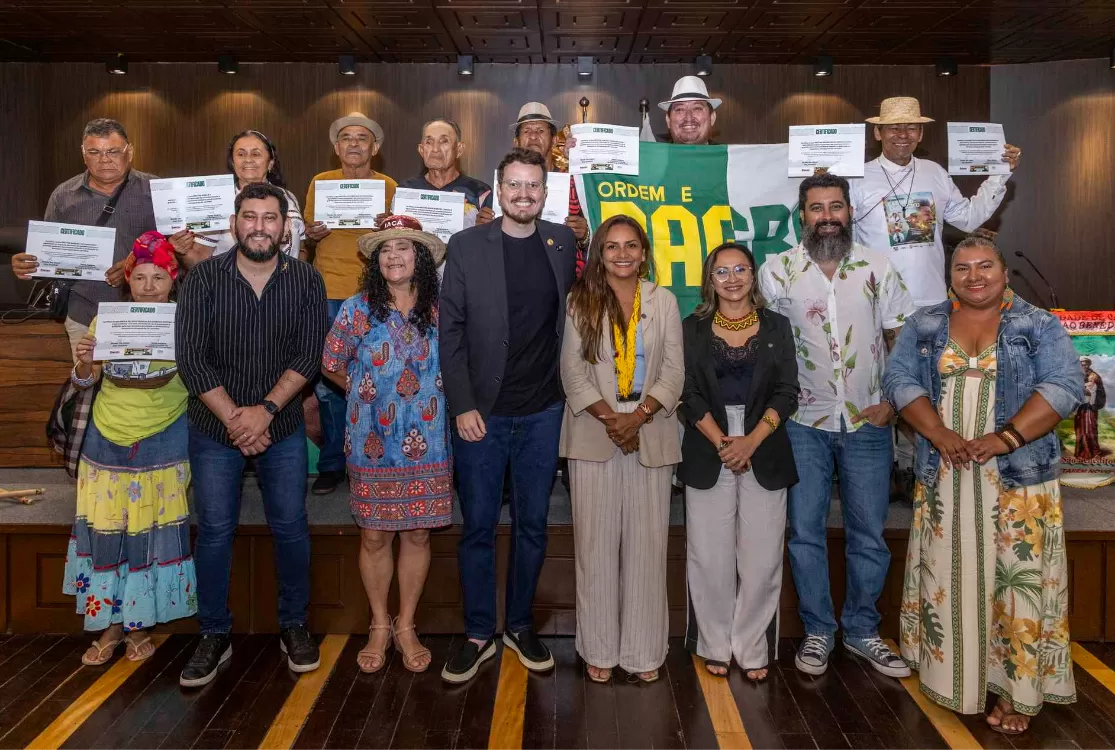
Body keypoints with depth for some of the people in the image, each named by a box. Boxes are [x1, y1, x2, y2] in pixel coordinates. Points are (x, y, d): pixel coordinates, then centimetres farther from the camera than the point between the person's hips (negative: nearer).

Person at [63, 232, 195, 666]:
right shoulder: (106, 320, 2)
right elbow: (83, 382, 9)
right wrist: (85, 361, -13)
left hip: (163, 447, -2)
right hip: (108, 445, 2)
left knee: (152, 535, 5)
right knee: (106, 534, 7)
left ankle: (139, 625, 22)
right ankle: (110, 625, 24)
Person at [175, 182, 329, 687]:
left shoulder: (305, 280, -4)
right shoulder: (203, 278, -6)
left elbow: (308, 356, -8)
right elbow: (190, 357, -10)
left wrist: (266, 409, -18)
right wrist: (234, 417, -15)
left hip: (282, 427, 1)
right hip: (214, 427, 0)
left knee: (290, 527, 6)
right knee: (214, 531, 5)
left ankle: (294, 626, 24)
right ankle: (214, 635, 21)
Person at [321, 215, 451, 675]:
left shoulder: (440, 310, 0)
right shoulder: (357, 309, -2)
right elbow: (332, 365, 8)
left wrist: (428, 394, 4)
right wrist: (368, 394, 10)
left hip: (428, 445, 1)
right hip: (372, 444, 0)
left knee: (417, 534, 8)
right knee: (374, 537, 7)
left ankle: (406, 627, 25)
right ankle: (379, 627, 26)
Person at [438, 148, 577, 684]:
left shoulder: (562, 242, 6)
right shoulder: (466, 246, -2)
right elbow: (451, 331, -3)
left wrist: (569, 390, 5)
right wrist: (462, 405, -9)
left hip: (542, 412, 2)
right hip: (481, 412, -2)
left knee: (532, 524, 12)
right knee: (479, 526, 6)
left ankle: (520, 625, 28)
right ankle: (478, 635, 21)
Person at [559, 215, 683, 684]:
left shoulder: (664, 301, 8)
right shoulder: (581, 301, 4)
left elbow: (674, 371, 3)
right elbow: (572, 370, 0)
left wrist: (638, 415, -11)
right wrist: (609, 418, -11)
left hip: (652, 435, 1)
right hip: (593, 435, -1)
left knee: (647, 542, 2)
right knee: (596, 543, 2)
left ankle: (644, 650, 13)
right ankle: (600, 650, 13)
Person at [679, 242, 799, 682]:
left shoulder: (776, 327, 7)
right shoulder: (693, 329, 6)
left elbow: (787, 393, 1)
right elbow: (689, 394, 0)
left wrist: (751, 441, -12)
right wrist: (722, 443, -11)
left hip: (764, 455, 0)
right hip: (708, 457, 0)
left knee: (761, 559, 1)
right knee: (711, 557, 2)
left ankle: (753, 649, 15)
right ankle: (716, 646, 17)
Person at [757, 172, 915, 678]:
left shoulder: (878, 269, 1)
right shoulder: (777, 271, -2)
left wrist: (891, 402, -4)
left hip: (867, 424, 1)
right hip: (804, 424, -1)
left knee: (869, 534, 9)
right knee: (805, 531, 5)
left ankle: (862, 631, 26)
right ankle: (817, 631, 21)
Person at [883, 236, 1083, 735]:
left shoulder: (1040, 327, 1)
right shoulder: (924, 326, 7)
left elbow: (1063, 387, -10)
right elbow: (900, 380, -2)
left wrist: (1003, 438, -22)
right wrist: (940, 435, -17)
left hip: (1019, 479, -2)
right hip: (943, 480, 2)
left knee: (1017, 582, 1)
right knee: (947, 578, 9)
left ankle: (1016, 693, 12)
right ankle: (950, 678, 23)